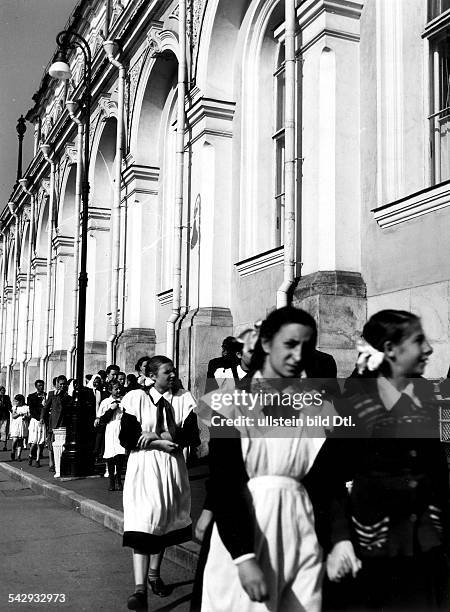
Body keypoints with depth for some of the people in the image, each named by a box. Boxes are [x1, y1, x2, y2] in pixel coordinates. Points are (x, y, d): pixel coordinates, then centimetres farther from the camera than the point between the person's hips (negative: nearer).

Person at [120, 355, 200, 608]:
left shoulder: (183, 399, 1)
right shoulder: (137, 398, -4)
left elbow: (193, 437, -7)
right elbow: (127, 438, -8)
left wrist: (157, 435, -16)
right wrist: (160, 443, -16)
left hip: (173, 467, 3)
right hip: (144, 466, -3)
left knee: (165, 522, 13)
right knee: (142, 523, -13)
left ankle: (155, 574, 31)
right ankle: (140, 588, -14)